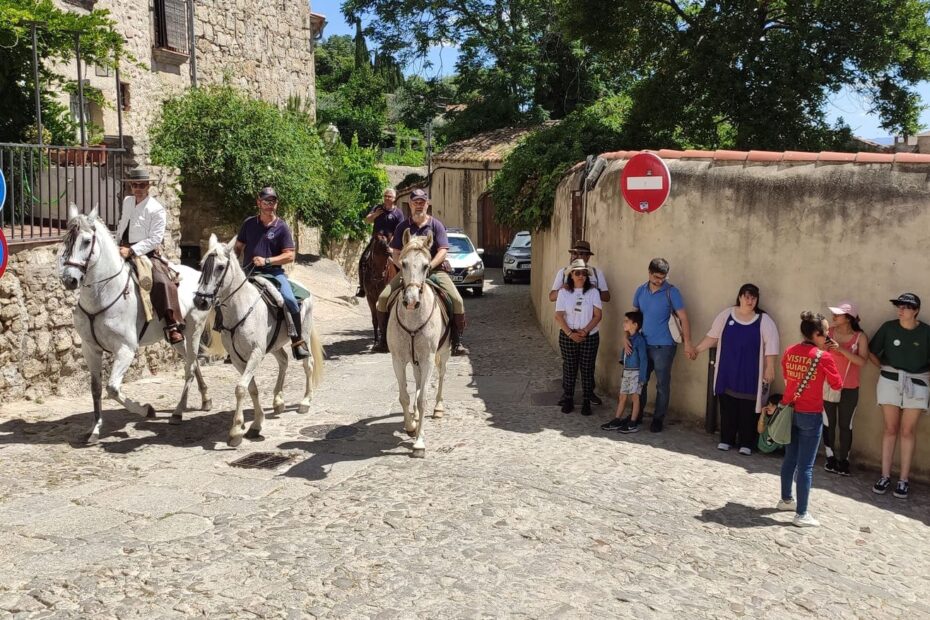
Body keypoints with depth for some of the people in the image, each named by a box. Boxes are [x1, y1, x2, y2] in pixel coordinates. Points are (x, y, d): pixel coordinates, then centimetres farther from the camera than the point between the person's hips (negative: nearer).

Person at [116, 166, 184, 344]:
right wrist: (117, 246, 15)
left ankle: (173, 326, -31)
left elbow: (155, 239, -16)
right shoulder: (127, 202, 11)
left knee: (162, 281, -30)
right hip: (125, 251, 7)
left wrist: (131, 250, -23)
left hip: (147, 254, -7)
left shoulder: (156, 209, -9)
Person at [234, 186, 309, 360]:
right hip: (248, 273, 4)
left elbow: (289, 255, -5)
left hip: (273, 272, -3)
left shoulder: (281, 227, 1)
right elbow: (238, 247, 18)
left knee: (290, 300, -27)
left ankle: (297, 342, -14)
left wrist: (266, 261, -17)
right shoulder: (249, 223, 10)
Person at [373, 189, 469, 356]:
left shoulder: (436, 225, 4)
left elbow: (442, 251, -4)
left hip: (434, 270, -1)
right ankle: (383, 340, -1)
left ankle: (457, 342, -11)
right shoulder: (403, 227, 9)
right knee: (383, 298, -15)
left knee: (457, 300, -22)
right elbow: (396, 254, 6)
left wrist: (428, 267, -20)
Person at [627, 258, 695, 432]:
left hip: (663, 346, -4)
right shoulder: (641, 291, 4)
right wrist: (626, 336, -2)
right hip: (644, 345, 5)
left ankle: (658, 418, 16)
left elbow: (683, 318, -11)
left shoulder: (672, 292, -10)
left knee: (662, 384, 3)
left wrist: (687, 343, -17)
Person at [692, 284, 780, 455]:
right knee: (727, 406, 7)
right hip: (728, 372, 2)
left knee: (748, 409, 1)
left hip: (750, 374, -2)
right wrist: (696, 349, 8)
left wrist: (769, 369, -11)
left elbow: (771, 346, -6)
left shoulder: (764, 320, -2)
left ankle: (746, 443, 11)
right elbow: (712, 336, 10)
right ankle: (726, 439, 19)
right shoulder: (726, 314, 4)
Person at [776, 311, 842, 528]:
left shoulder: (790, 351, 1)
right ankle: (801, 514, 4)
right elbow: (837, 384, -2)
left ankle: (786, 499, 34)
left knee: (789, 459, 20)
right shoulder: (824, 357, -16)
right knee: (806, 465, 0)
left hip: (790, 410, 6)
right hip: (811, 415, -6)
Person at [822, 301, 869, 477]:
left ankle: (844, 459, 17)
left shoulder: (860, 337, -8)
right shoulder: (828, 332, -3)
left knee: (845, 425, 5)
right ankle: (830, 457, 21)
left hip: (849, 389, -2)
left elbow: (862, 361, -17)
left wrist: (841, 349, -25)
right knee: (829, 423, 8)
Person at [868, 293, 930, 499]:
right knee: (890, 429, 7)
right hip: (890, 382, 1)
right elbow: (872, 352, 7)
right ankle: (885, 476, 13)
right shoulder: (888, 327, -3)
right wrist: (885, 368, 5)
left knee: (907, 431, 4)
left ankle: (903, 480, 10)